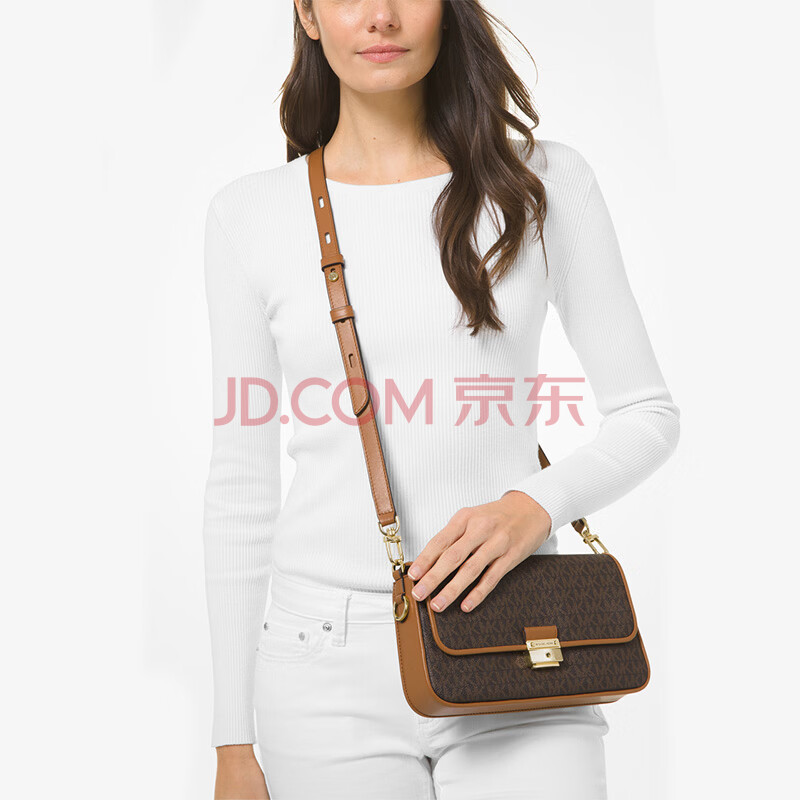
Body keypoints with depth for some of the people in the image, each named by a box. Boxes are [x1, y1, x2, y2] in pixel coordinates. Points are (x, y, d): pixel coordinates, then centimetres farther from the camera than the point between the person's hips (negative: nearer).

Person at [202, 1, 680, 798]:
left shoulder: (544, 181, 2)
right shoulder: (250, 214, 3)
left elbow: (647, 413, 6)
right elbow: (241, 487, 5)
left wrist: (538, 502, -14)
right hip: (329, 669, 1)